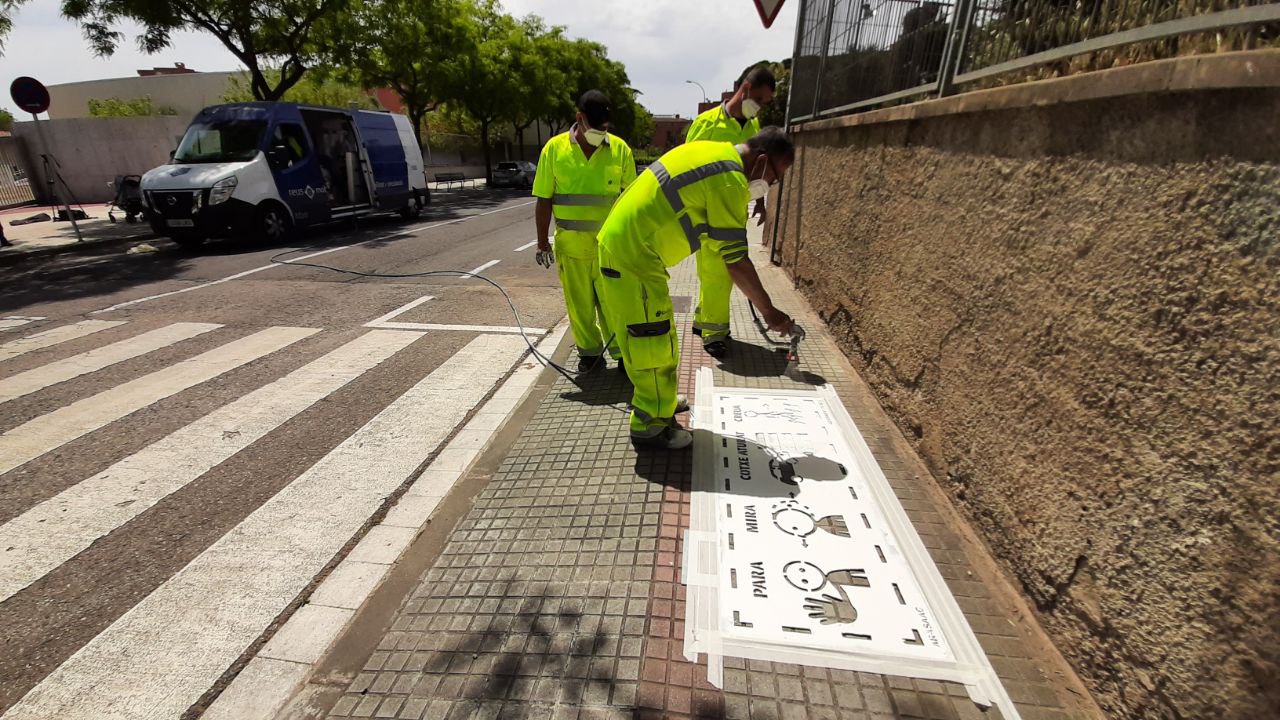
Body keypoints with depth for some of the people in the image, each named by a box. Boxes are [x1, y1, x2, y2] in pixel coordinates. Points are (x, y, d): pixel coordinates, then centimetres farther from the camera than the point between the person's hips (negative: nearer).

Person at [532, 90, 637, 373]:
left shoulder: (620, 149, 1)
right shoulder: (555, 148, 0)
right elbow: (544, 200, 3)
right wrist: (542, 242, 1)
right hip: (570, 243, 1)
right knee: (579, 303, 9)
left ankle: (621, 353, 14)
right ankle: (590, 352, 25)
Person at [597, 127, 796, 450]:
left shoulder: (709, 151, 13)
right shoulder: (730, 181, -17)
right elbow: (735, 261, -17)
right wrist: (769, 312, -9)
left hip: (619, 240, 10)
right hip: (632, 257, -10)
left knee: (656, 339, 21)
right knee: (654, 345, -1)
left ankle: (658, 400, 37)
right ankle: (650, 426, 13)